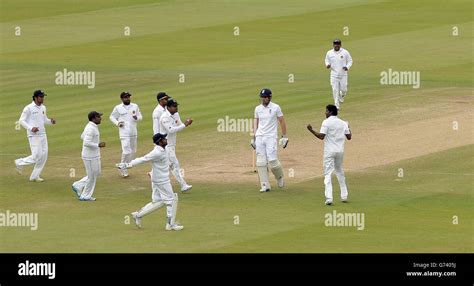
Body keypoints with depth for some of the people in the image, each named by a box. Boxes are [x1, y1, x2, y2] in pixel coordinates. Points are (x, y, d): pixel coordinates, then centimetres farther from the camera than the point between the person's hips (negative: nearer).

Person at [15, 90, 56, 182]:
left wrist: (51, 121, 1)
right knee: (36, 156, -13)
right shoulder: (28, 108, -11)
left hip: (42, 135, 7)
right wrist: (31, 128, -22)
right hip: (33, 135, -7)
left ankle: (35, 176, 15)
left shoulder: (43, 108, 11)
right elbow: (21, 121, -9)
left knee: (44, 156, 5)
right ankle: (19, 163, 11)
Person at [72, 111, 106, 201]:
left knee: (96, 174, 18)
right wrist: (98, 145, -25)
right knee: (92, 176, 2)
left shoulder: (90, 126, 8)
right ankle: (85, 196, 15)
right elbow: (86, 143, -28)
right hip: (90, 157, -10)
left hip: (94, 155, 10)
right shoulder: (91, 129, -22)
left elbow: (82, 137, 21)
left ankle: (78, 186, 22)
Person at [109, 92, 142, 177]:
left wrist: (136, 118, -13)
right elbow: (112, 117, 9)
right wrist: (117, 123, -9)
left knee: (133, 151, 9)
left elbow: (140, 116, 11)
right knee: (126, 151, -13)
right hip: (124, 133, -5)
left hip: (133, 132, 5)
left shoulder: (135, 106, 8)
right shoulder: (118, 108, 0)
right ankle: (123, 169, -1)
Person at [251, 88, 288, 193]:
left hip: (271, 137, -4)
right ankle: (265, 185, 0)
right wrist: (254, 137, 10)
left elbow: (282, 122, 3)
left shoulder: (276, 108, -1)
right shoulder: (258, 109, 10)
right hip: (259, 137, 4)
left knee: (272, 160, -12)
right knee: (261, 162, -3)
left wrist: (284, 136, 0)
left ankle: (280, 177, 18)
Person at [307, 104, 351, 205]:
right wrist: (348, 128, 26)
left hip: (329, 151, -5)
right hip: (340, 151, 5)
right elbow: (349, 137, 8)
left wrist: (311, 130, -11)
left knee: (328, 174, -5)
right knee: (340, 172, 21)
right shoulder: (343, 123, 7)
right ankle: (344, 196, 22)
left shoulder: (326, 122, -9)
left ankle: (329, 198, -17)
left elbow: (321, 136, -18)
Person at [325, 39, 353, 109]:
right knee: (335, 90, -5)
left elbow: (350, 61, 5)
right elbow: (327, 60, 15)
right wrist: (327, 65, -8)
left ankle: (342, 96, 37)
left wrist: (347, 67, -14)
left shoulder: (345, 52, -3)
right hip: (334, 74, 1)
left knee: (343, 89, 1)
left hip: (343, 74, -1)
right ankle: (337, 105, 1)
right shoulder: (329, 53, 2)